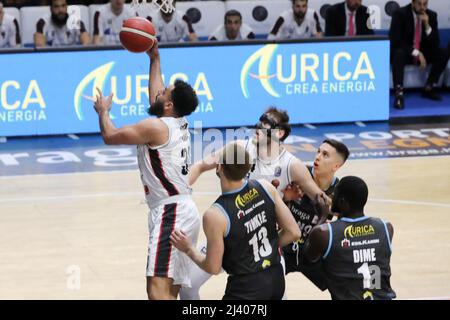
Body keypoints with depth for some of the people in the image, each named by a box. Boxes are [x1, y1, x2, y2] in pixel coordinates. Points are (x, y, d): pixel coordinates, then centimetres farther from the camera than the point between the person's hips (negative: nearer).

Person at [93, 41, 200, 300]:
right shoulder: (179, 124, 13)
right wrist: (155, 58, 40)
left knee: (157, 289, -21)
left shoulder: (155, 127, -11)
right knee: (170, 292, 14)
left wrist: (104, 111, 18)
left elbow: (110, 136, -2)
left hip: (171, 213, -10)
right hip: (184, 211, 10)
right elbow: (157, 99, 34)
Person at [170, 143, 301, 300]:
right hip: (276, 279, 6)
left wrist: (189, 249, 5)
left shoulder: (215, 215, -21)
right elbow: (294, 232, -1)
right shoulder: (265, 187, -8)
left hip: (246, 289, -6)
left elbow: (213, 268, -11)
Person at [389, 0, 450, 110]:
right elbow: (395, 41, -22)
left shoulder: (431, 15, -4)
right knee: (399, 53, -38)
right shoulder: (400, 14, -16)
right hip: (404, 52, -4)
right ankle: (399, 93, -43)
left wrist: (427, 26, -25)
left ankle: (429, 88, -9)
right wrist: (415, 53, -30)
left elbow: (435, 44, -9)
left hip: (422, 52, 4)